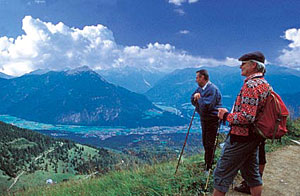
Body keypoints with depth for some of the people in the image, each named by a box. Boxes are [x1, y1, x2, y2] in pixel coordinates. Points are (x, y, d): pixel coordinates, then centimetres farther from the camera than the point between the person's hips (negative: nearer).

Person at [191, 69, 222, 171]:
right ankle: (206, 163, 37)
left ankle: (209, 168, 8)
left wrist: (199, 98, -12)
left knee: (209, 144, -3)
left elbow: (206, 106, -28)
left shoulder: (212, 89, -20)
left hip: (212, 120, -9)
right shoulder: (200, 88, 10)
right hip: (204, 119, 9)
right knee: (205, 143, 20)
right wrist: (195, 96, -8)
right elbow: (193, 101, 14)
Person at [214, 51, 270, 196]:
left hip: (240, 138, -10)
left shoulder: (251, 85, -20)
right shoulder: (265, 84, 11)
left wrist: (226, 116, -15)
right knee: (252, 174, 20)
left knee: (222, 175, 1)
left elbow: (247, 117, -29)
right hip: (254, 138, 10)